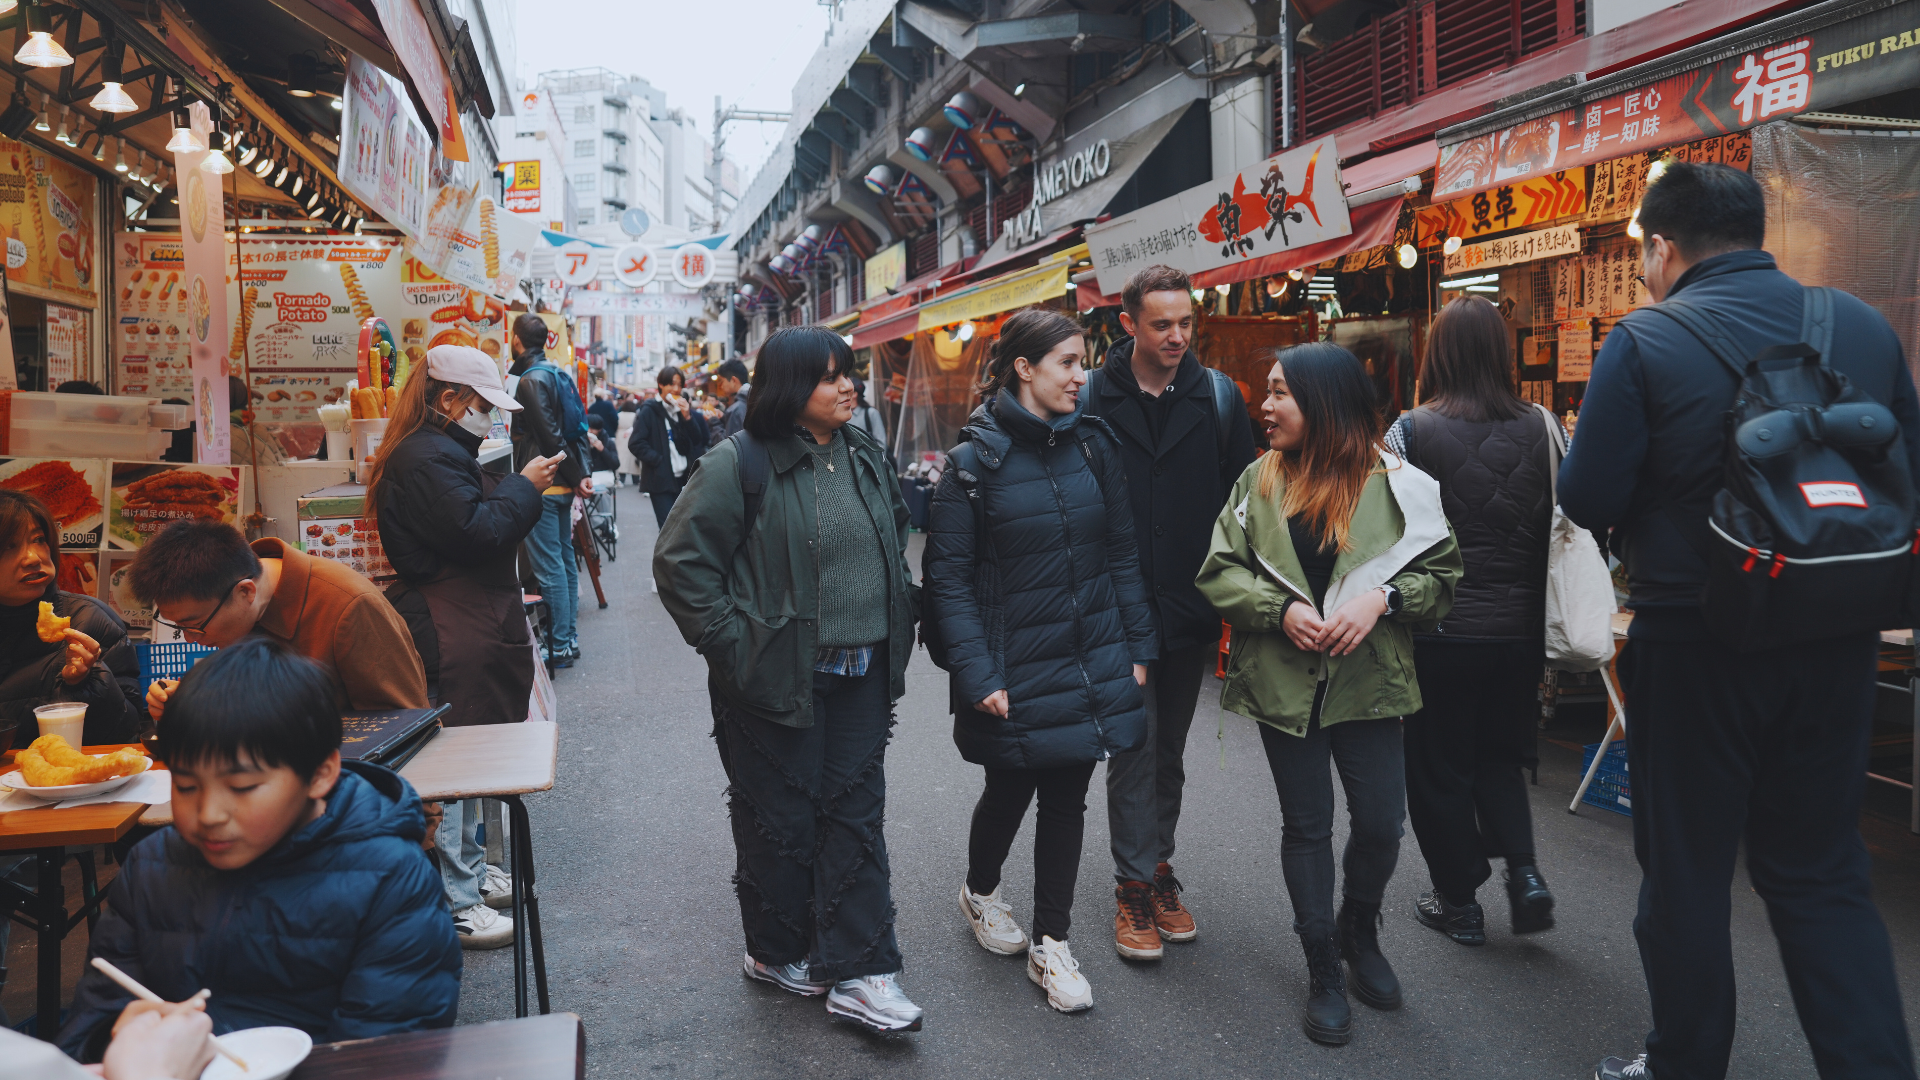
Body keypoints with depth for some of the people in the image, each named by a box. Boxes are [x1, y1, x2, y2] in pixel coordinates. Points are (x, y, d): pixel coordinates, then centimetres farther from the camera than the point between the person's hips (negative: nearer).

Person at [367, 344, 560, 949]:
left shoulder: (443, 453, 18)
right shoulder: (426, 459, -18)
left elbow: (482, 517, 21)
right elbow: (478, 531, -25)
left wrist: (522, 490, 8)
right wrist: (524, 486, -13)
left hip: (468, 630, 12)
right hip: (449, 637, -12)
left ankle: (467, 868, 34)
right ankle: (452, 905, 3)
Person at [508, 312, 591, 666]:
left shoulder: (531, 380, -14)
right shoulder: (559, 375, 14)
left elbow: (551, 437, -18)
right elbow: (579, 429, 12)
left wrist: (577, 476, -9)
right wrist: (580, 473, 4)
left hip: (543, 485, -10)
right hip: (563, 483, 10)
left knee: (548, 568, -5)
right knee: (565, 560, 14)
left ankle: (560, 648, -2)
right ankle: (570, 638, 20)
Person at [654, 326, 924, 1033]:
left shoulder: (865, 458, 10)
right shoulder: (739, 463, -11)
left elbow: (892, 547, 23)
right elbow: (679, 559, -12)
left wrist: (893, 625, 14)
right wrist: (732, 641, -14)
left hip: (860, 676, 6)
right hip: (777, 678, -6)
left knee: (856, 816, 7)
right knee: (781, 820, 7)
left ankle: (858, 973, 13)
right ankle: (778, 952, 28)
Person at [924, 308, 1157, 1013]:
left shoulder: (1093, 445, 3)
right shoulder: (975, 461, -10)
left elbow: (1122, 552, 7)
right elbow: (947, 576, -11)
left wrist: (1137, 648, 3)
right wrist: (977, 674, -16)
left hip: (1090, 662, 3)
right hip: (1016, 670, -3)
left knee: (1066, 798, 10)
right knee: (1010, 791, 13)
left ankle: (1050, 946, 25)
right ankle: (979, 892, 44)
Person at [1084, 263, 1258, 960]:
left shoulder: (1218, 396, 2)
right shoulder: (1091, 398, -4)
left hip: (1190, 610, 3)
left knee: (1169, 750, 15)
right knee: (1134, 749, 2)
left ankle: (1157, 868, 29)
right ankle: (1136, 887, 13)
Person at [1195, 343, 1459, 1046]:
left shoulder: (1395, 483, -4)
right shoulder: (1260, 480, 2)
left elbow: (1442, 577, -1)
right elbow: (1217, 571, 0)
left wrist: (1382, 596, -19)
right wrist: (1280, 608, -16)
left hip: (1368, 680, -1)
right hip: (1284, 681, 1)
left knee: (1381, 822, 4)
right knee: (1306, 826, 9)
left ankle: (1359, 931, 36)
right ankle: (1324, 970, 26)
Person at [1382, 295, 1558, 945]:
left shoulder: (1411, 433, -11)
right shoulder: (1542, 429, -1)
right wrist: (1550, 625, 13)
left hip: (1440, 630, -3)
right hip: (1520, 629, 4)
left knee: (1439, 769, 11)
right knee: (1500, 756, 22)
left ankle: (1458, 903, 20)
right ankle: (1523, 872, 7)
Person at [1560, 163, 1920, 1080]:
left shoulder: (1643, 343, -12)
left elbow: (1588, 501, -13)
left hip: (1693, 644, -4)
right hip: (1836, 639, 4)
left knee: (1684, 871, 12)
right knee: (1822, 874, 17)